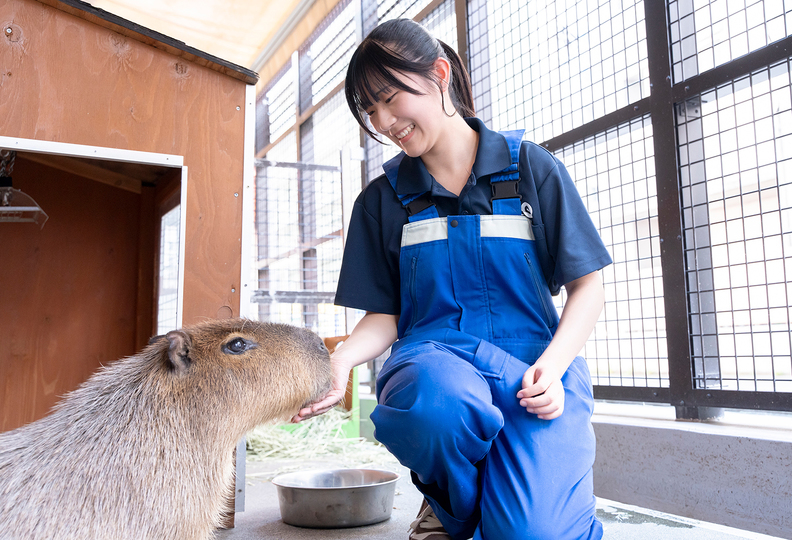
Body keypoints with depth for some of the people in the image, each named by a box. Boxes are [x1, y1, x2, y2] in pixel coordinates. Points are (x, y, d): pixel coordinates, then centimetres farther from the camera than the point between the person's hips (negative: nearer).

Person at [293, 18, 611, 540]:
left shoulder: (532, 168, 5)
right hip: (432, 357, 1)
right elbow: (385, 315, 9)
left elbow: (587, 285, 5)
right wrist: (342, 358, -13)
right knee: (436, 401, -37)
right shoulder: (382, 199, 10)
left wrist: (552, 367, -12)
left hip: (533, 366, -1)